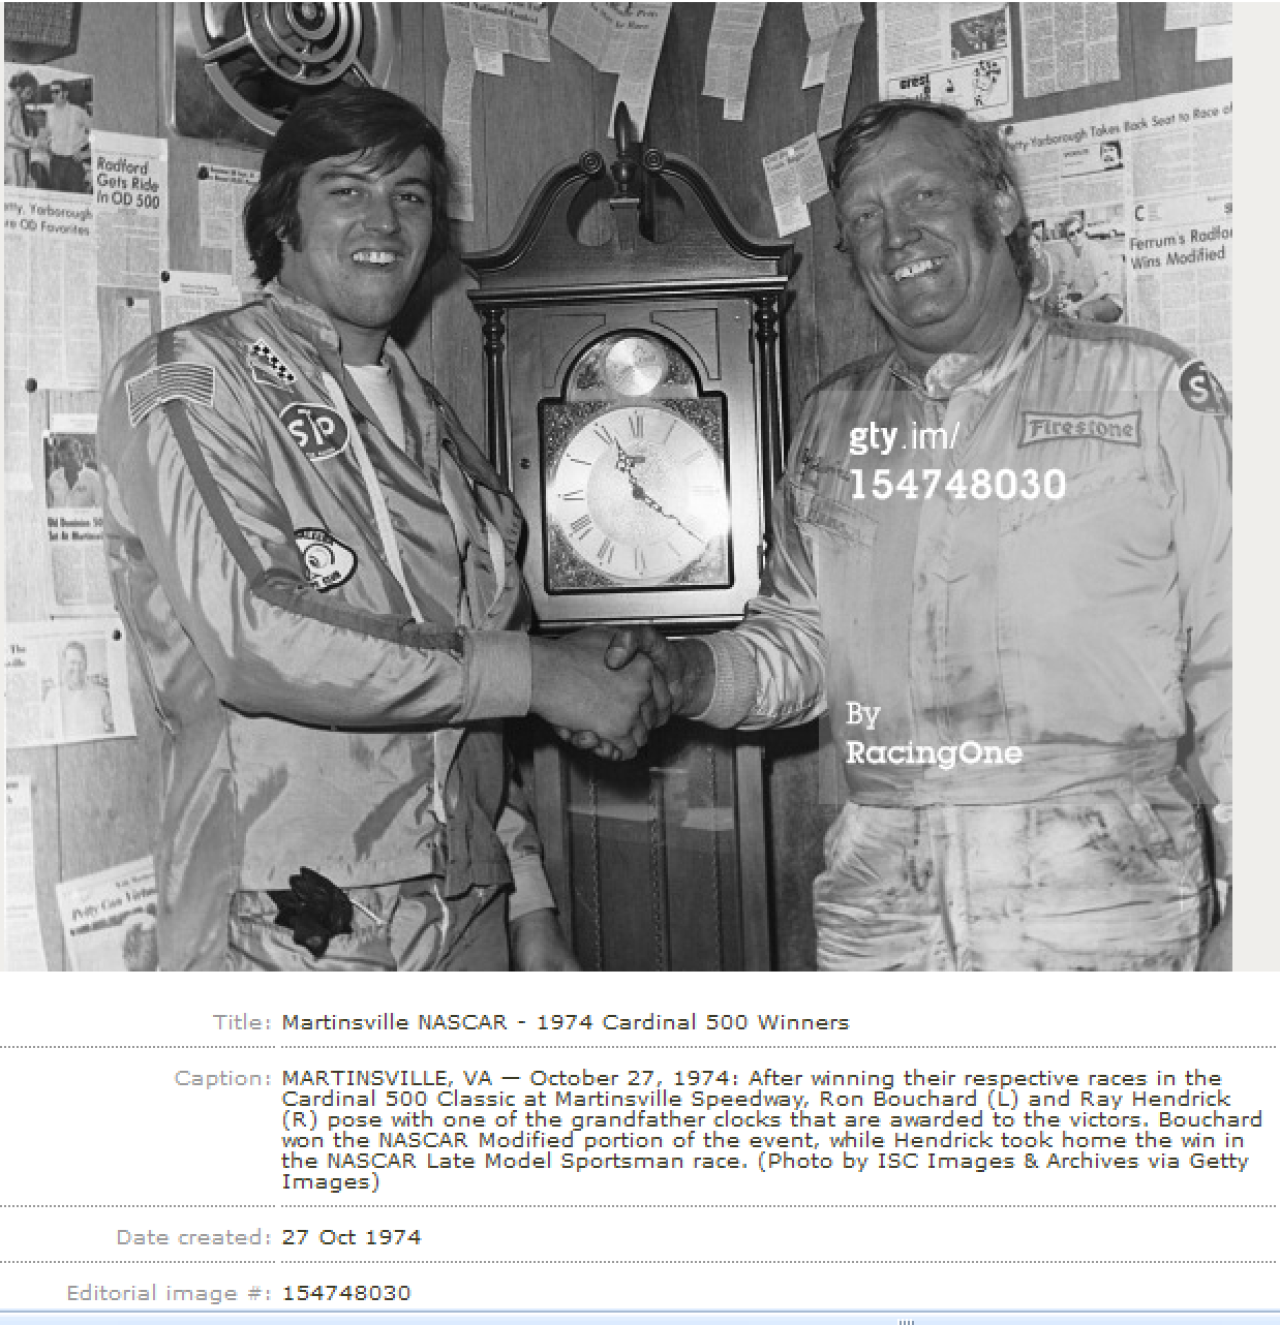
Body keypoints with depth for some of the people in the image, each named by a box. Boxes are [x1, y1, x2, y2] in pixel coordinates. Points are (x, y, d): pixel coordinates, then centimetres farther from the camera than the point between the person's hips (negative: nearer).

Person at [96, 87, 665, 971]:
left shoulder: (433, 422, 15)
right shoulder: (188, 382, -5)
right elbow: (254, 639, -20)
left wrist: (529, 905, 12)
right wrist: (537, 673, -16)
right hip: (286, 932, -5)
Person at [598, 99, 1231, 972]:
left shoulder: (1149, 390, 0)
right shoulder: (833, 421, 11)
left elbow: (1228, 660, -3)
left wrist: (1249, 913, -7)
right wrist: (689, 673, -6)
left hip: (1099, 896, -3)